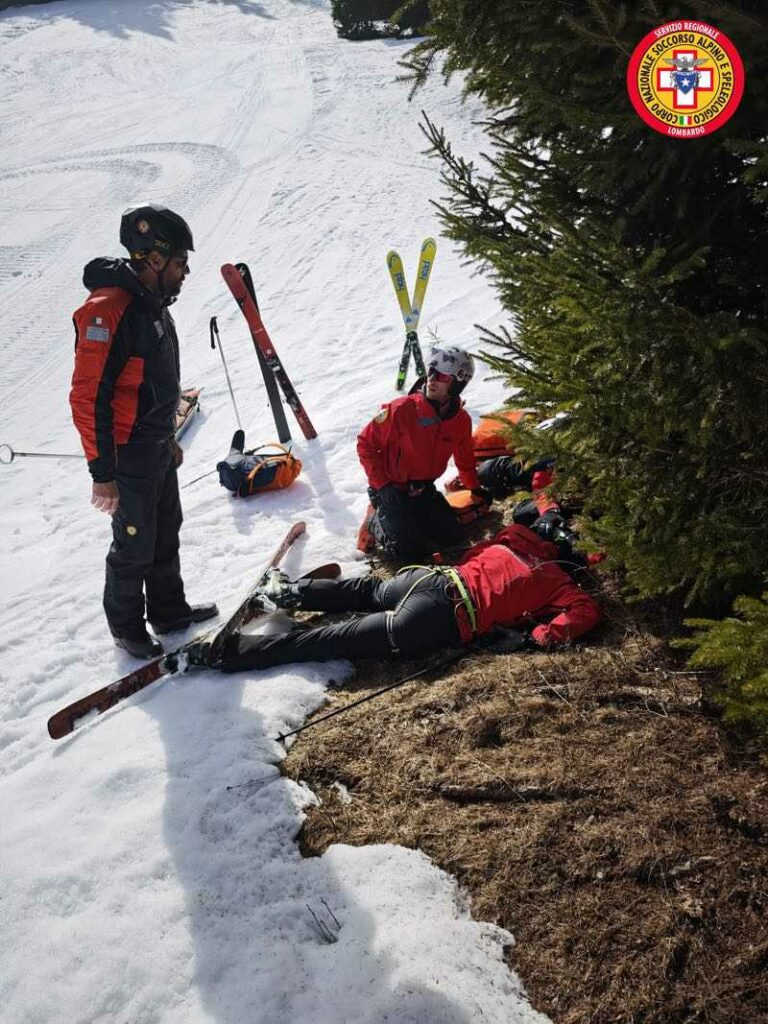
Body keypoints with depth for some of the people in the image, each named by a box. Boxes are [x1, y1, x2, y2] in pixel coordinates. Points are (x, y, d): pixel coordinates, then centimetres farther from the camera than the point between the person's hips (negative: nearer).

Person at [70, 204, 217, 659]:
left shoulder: (154, 304, 6)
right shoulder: (107, 312, -24)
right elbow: (87, 399, -26)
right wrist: (102, 474, -24)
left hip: (159, 448, 9)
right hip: (129, 455, -9)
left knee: (166, 535, 21)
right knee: (135, 546, 6)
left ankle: (170, 610, 39)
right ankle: (127, 626, 27)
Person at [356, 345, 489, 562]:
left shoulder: (462, 420, -6)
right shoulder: (402, 410, -23)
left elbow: (464, 458, 15)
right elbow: (366, 444, -15)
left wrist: (475, 488, 25)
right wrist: (383, 486, -18)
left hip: (424, 490, 5)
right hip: (391, 489, -5)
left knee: (451, 536, -2)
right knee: (408, 551, -15)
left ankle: (412, 521, 21)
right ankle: (378, 522, 13)